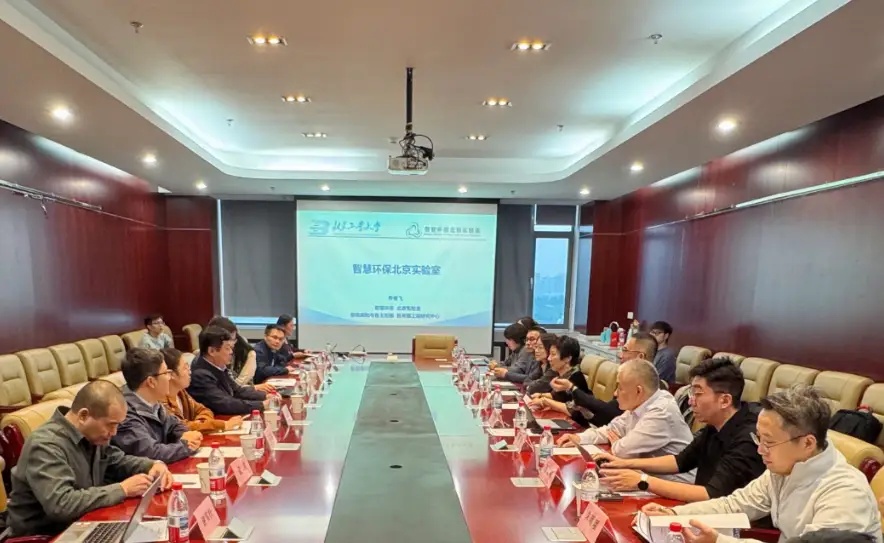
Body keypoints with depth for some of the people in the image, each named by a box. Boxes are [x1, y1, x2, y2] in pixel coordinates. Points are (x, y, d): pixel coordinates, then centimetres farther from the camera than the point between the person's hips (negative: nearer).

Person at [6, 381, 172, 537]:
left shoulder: (93, 434, -1)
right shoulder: (45, 445, -24)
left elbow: (118, 461, 14)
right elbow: (60, 505, -34)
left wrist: (153, 465, -4)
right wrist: (123, 489, -27)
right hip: (46, 534, -7)